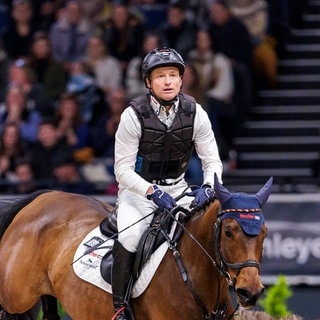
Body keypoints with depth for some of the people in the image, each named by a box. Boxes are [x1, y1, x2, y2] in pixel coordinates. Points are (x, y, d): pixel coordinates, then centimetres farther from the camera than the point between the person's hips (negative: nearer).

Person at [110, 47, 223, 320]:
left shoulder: (195, 113, -7)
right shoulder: (134, 115, -16)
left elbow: (212, 161, -2)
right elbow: (122, 169, -14)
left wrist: (208, 188, -24)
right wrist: (152, 192, -29)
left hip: (177, 188, 3)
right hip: (138, 189, -3)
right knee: (128, 239, -29)